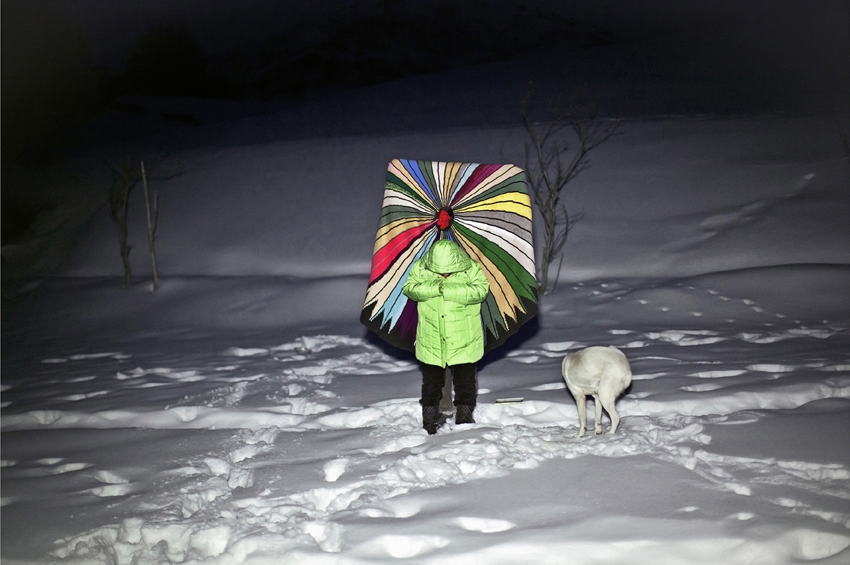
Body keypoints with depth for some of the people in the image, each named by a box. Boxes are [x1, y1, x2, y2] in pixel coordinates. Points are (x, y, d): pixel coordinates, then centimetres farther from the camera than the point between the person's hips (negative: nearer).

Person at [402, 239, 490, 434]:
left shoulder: (471, 269, -13)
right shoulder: (420, 268, -9)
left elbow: (481, 290, -23)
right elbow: (409, 288, -13)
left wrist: (449, 291, -31)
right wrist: (434, 288, -29)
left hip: (464, 340, -1)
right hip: (431, 341, 1)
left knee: (465, 382, 12)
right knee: (431, 381, 15)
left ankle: (465, 417, 29)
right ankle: (430, 418, 30)